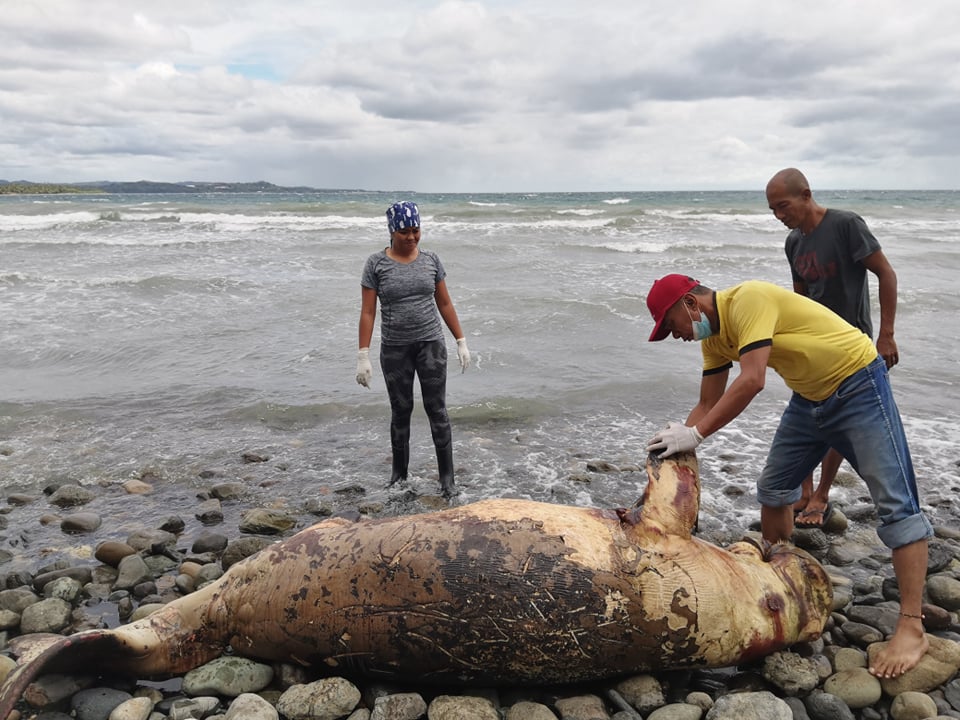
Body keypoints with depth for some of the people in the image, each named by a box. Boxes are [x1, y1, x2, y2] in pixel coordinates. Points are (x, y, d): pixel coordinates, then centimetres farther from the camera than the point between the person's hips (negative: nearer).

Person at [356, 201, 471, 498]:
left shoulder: (430, 260, 2)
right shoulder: (376, 264, -4)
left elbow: (445, 304, 8)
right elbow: (367, 312, -5)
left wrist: (461, 342, 6)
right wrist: (363, 355, -9)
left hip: (431, 344, 1)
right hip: (394, 349, -1)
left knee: (437, 410, 1)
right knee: (400, 411, 9)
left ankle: (447, 476, 8)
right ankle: (399, 475, 24)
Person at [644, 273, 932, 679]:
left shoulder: (748, 300, -26)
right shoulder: (713, 337, 1)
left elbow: (752, 381, -35)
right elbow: (708, 404, 4)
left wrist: (695, 434, -32)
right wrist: (676, 441, -10)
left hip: (858, 384, -9)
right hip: (810, 396, 9)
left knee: (896, 503, -10)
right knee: (773, 486, 14)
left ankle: (912, 629, -11)